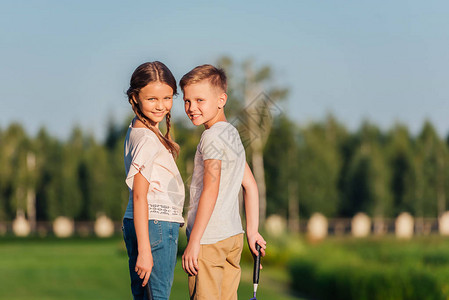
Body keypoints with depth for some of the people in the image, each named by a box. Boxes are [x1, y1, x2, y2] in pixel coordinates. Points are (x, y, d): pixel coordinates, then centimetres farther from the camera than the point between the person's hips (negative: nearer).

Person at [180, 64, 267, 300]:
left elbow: (211, 190, -18)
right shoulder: (233, 134, 15)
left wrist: (194, 241, -17)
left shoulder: (212, 136, -13)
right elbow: (250, 185, 17)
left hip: (209, 238, -9)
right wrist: (252, 231, 19)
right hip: (233, 235, 9)